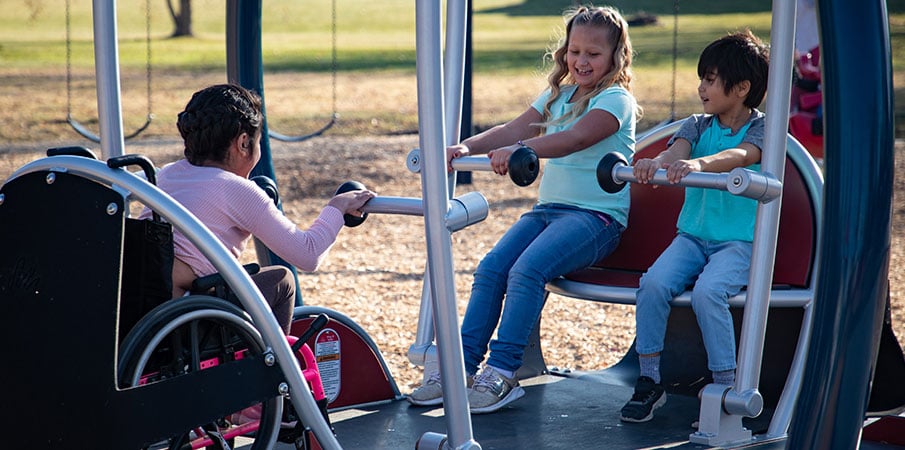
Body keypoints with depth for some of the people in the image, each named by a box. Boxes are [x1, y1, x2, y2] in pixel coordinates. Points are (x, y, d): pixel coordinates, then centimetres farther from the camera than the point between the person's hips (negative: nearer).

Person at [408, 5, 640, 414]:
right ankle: (462, 368, -11)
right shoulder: (558, 95, 18)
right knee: (490, 269, -13)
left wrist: (520, 149, -40)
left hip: (596, 215, -7)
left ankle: (502, 374, -25)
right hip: (548, 208, 7)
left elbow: (576, 139, -26)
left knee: (526, 270, -28)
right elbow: (514, 129, 8)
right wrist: (468, 147, -10)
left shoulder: (615, 99, -7)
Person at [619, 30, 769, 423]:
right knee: (654, 282, -23)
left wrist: (699, 164, -48)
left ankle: (726, 388, -17)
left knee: (707, 291, -32)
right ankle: (649, 381, -10)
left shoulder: (761, 128, -4)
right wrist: (655, 163, -37)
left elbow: (740, 156, -27)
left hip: (740, 241, -4)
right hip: (693, 234, 4)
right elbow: (677, 148, -12)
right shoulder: (698, 125, 10)